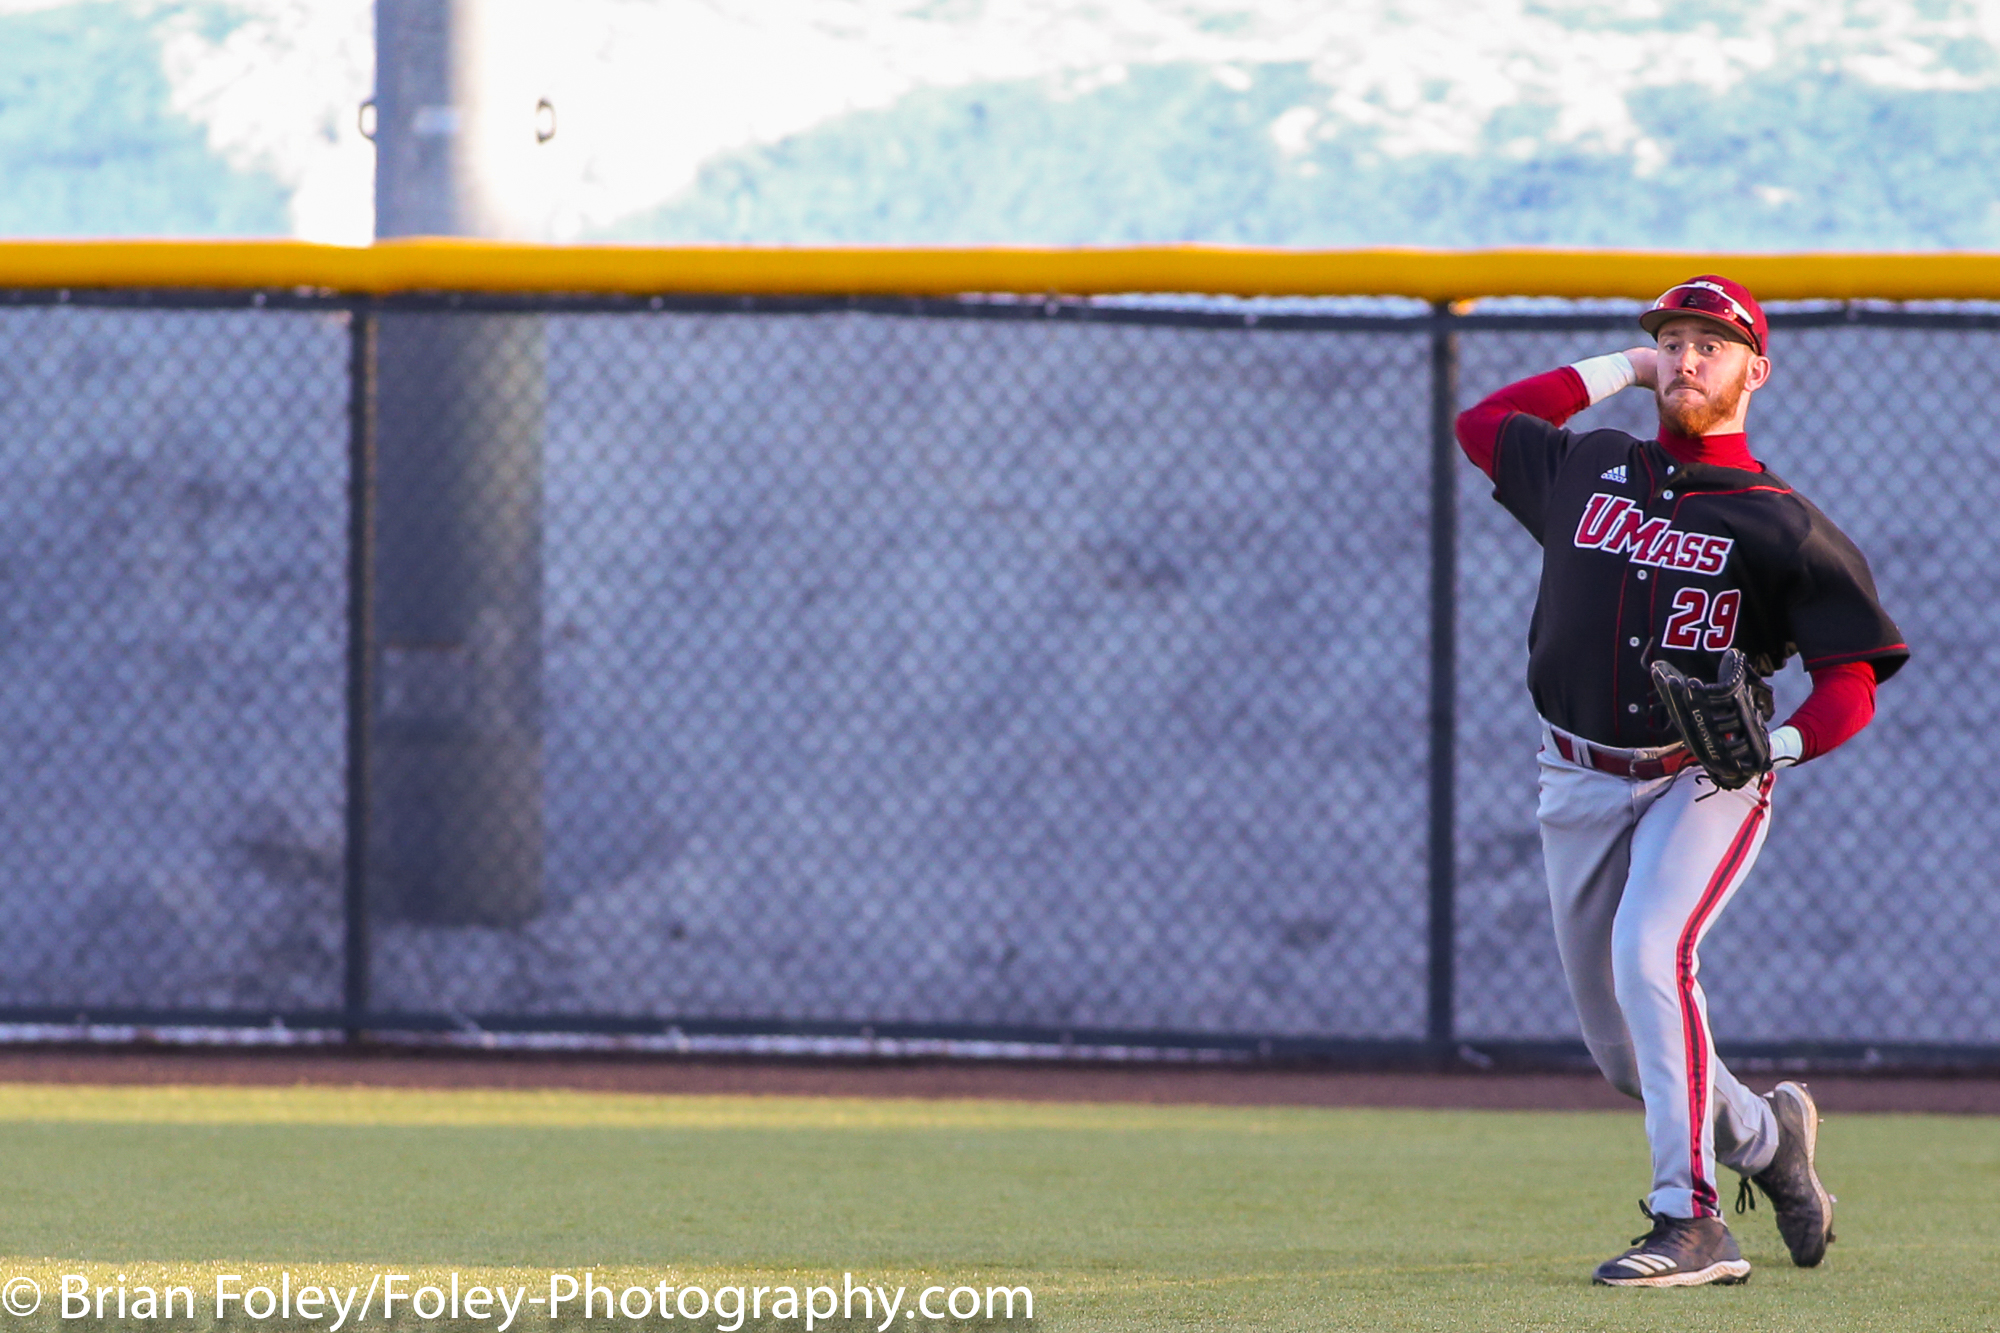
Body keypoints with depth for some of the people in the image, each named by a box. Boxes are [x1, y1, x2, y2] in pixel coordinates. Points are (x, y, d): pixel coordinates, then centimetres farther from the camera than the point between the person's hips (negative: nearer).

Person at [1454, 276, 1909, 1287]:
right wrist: (1619, 369, 18)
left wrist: (1786, 742, -26)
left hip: (1707, 781, -5)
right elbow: (1480, 423, 26)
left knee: (1649, 950, -31)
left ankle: (1690, 1222, -31)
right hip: (1581, 784, 5)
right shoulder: (1589, 471, 9)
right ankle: (1766, 1137, 36)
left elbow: (1853, 681, -5)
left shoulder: (1780, 524, -3)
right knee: (1622, 1051, 7)